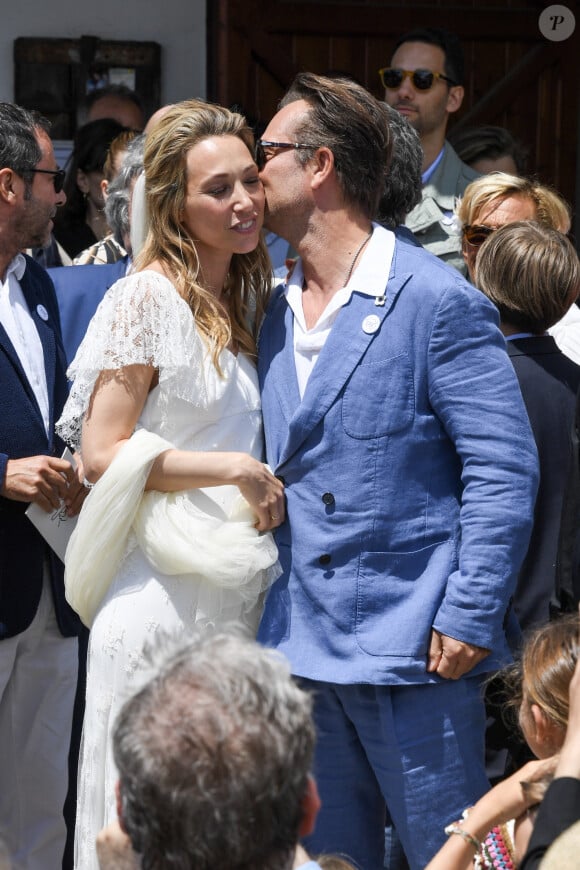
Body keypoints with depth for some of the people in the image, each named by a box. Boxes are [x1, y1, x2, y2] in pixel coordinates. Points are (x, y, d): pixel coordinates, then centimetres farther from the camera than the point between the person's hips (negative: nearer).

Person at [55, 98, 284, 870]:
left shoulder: (246, 299, 13)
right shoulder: (147, 299, -9)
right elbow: (102, 453, -13)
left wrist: (267, 481, 6)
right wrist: (234, 469, -15)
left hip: (241, 597, 7)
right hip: (165, 596, -7)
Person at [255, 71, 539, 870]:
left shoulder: (441, 302, -11)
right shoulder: (276, 312, 11)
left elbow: (504, 470, -12)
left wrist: (469, 618, -16)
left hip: (412, 646, -7)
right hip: (302, 640, 7)